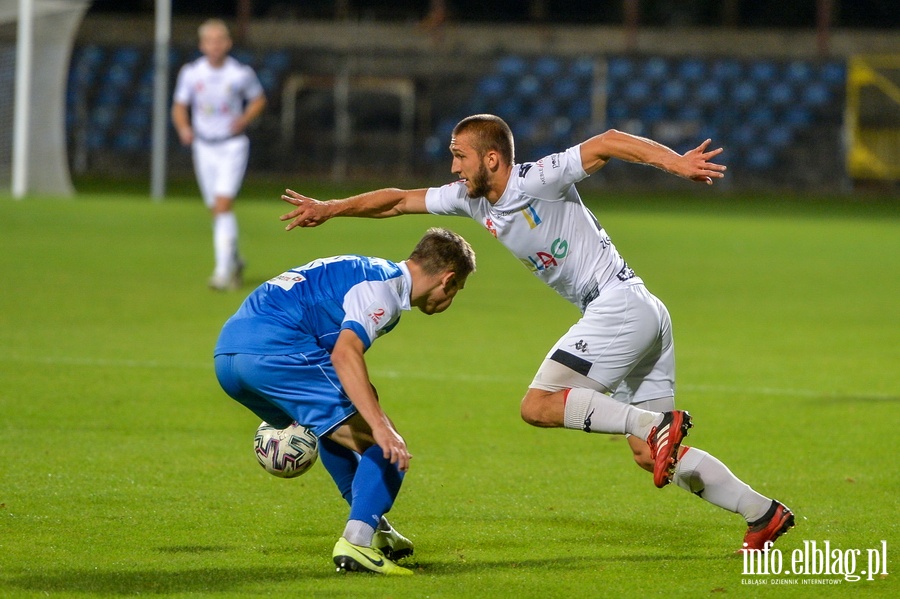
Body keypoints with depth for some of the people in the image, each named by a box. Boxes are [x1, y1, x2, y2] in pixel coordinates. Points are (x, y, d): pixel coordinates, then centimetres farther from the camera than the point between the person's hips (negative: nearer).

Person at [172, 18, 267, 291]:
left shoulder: (242, 73, -8)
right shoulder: (190, 72, -3)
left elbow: (258, 99, 8)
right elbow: (179, 107, 7)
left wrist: (244, 119, -10)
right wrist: (183, 127, -13)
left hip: (232, 147, -3)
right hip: (204, 146, 3)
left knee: (223, 206, -17)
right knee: (216, 210, 10)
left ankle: (224, 271, -19)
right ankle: (234, 261, 33)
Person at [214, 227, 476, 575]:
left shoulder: (372, 273, 27)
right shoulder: (383, 288, -4)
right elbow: (344, 354, -21)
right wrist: (381, 426, -28)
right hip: (276, 351, -10)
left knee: (337, 427, 33)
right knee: (388, 450, -6)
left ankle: (374, 529, 36)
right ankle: (356, 544, -19)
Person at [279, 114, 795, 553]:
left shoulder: (537, 180, -13)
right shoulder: (473, 201, 11)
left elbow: (606, 143, -21)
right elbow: (398, 200, 19)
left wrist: (674, 161, -32)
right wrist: (330, 209, 16)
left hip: (621, 303, -9)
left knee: (539, 405, -17)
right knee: (650, 457, 8)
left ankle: (658, 424, -22)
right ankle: (765, 514, 10)